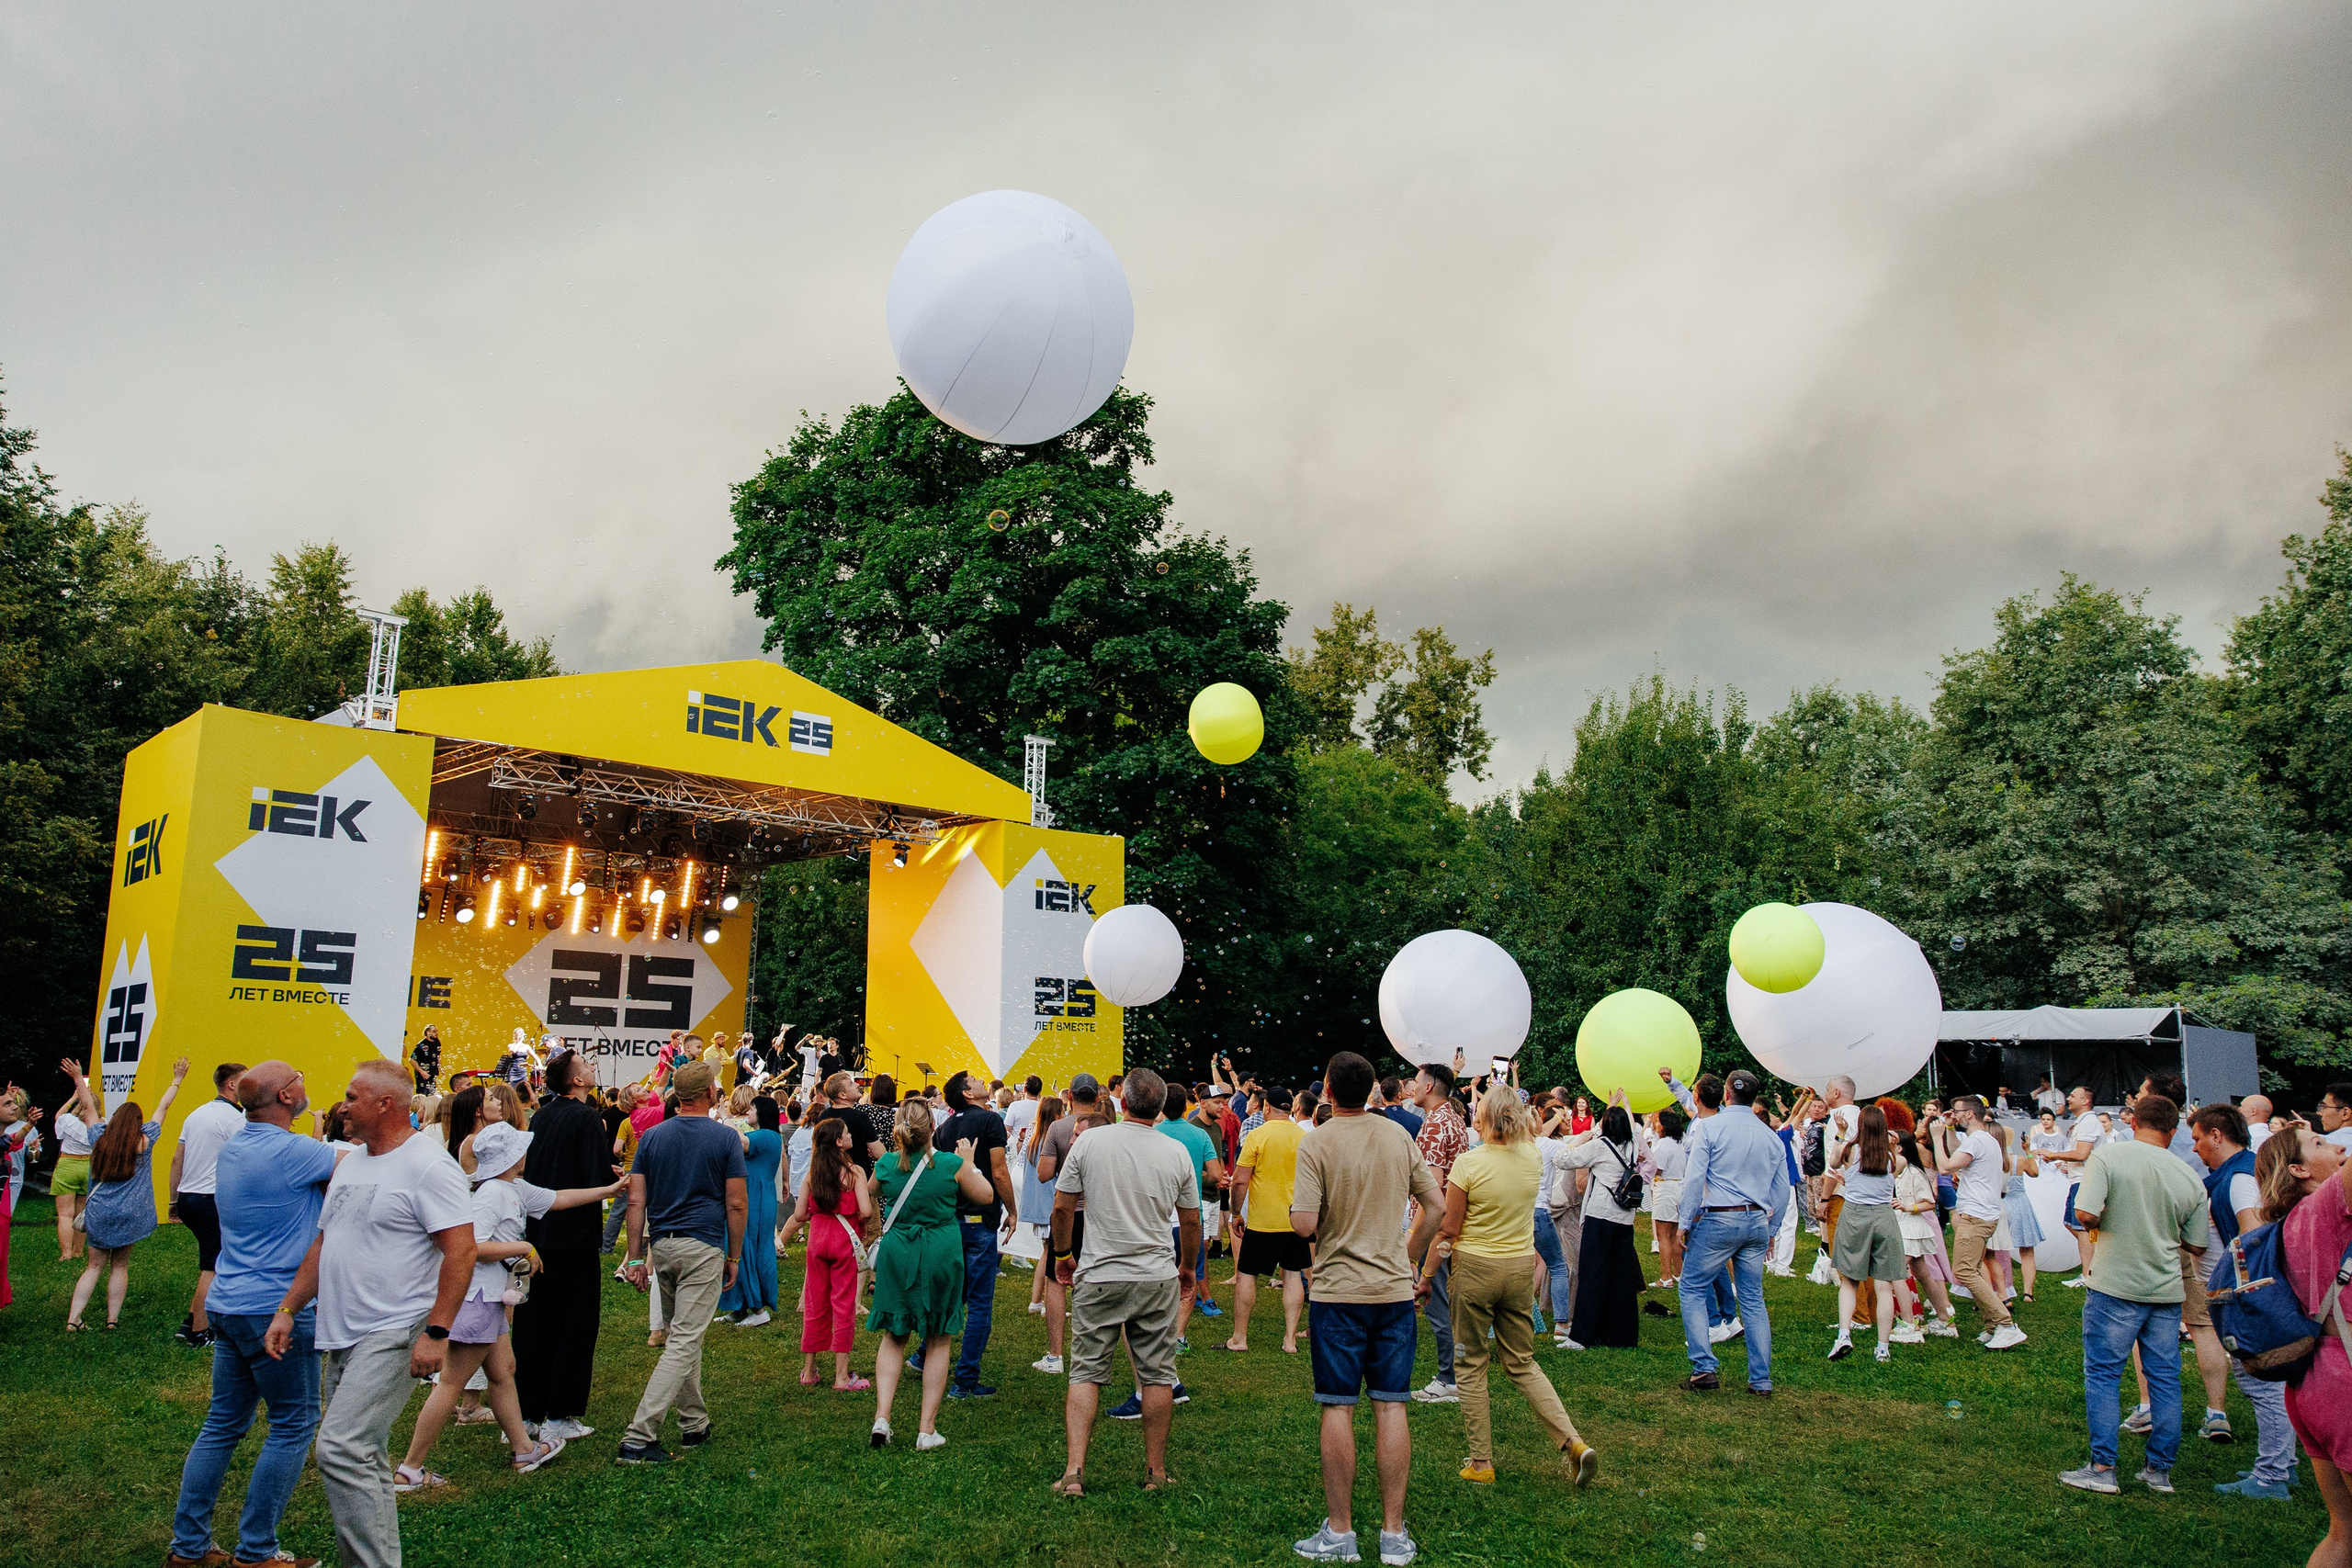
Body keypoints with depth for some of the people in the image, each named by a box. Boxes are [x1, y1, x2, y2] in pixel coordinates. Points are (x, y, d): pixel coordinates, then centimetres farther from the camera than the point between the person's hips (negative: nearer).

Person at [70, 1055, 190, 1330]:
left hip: (98, 1213, 2)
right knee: (120, 1266, 8)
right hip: (128, 1215, -2)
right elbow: (162, 1108, 6)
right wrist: (177, 1080, 16)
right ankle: (112, 1320, 7)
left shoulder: (100, 1140, 2)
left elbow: (88, 1108, 13)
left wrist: (79, 1080, 23)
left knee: (95, 1266, 8)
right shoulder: (144, 1141, -3)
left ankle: (73, 1319, -1)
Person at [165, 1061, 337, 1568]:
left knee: (223, 1423, 16)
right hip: (276, 1309, -9)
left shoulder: (230, 1150, 10)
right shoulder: (293, 1151, -19)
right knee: (293, 1426, 3)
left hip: (227, 1306, 9)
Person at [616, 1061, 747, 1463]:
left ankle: (694, 1425, 26)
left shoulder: (653, 1136, 6)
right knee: (684, 1342, -5)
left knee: (685, 1336, 19)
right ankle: (639, 1437, -13)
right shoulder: (725, 1137, -5)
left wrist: (637, 1257, 6)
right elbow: (736, 1204, -6)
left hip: (662, 1246, 5)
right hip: (703, 1248, -5)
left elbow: (636, 1200, 3)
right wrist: (734, 1256, 4)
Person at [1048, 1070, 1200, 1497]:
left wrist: (1063, 1254, 14)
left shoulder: (1090, 1141, -6)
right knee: (1157, 1375, 10)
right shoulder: (1177, 1152, -2)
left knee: (1086, 1372, 6)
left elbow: (1062, 1206, -2)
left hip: (1098, 1276, -1)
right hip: (1158, 1277, 1)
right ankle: (1156, 1471, 18)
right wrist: (1187, 1267, 23)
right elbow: (1191, 1220, 7)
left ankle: (1074, 1470, 0)